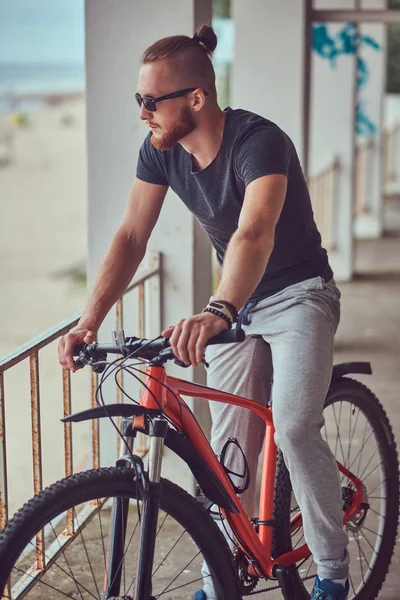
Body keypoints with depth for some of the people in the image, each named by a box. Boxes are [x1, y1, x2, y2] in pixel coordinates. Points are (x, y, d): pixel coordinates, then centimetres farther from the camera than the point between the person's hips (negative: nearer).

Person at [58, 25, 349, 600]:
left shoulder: (259, 141, -30)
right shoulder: (160, 150, -10)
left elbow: (254, 233, -46)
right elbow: (131, 237, -11)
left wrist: (217, 312, -63)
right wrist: (89, 319, -24)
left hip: (300, 294, -6)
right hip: (237, 302, 6)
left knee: (295, 429, -19)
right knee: (229, 445, 5)